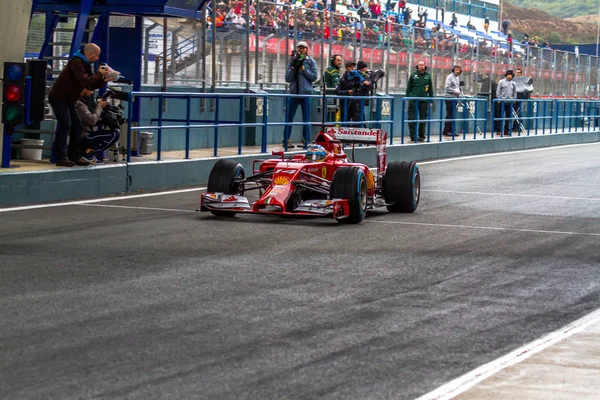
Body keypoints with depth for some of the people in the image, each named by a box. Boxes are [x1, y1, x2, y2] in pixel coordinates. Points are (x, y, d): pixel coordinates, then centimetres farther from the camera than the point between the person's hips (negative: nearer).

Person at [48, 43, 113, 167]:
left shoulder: (85, 64, 14)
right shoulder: (77, 63, -18)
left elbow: (91, 85, 13)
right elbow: (85, 81, -27)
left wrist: (104, 80, -3)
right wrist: (99, 74, -15)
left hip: (67, 100, 11)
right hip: (59, 98, -10)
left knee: (76, 125, 9)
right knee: (65, 125, -16)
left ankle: (74, 156, 12)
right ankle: (61, 157, -16)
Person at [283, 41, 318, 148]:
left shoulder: (311, 62, 5)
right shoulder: (292, 62, 7)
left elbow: (314, 77, -4)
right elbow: (288, 79, 1)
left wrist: (304, 69, -11)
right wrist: (293, 68, -12)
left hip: (306, 92, -1)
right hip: (294, 92, 1)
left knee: (306, 118, 3)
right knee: (289, 117, 0)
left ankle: (306, 139, 8)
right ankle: (286, 139, 4)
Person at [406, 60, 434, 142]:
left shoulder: (428, 76, 8)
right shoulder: (413, 75, 4)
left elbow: (431, 89, 11)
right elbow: (408, 87, 6)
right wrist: (408, 98, 0)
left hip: (424, 101, 1)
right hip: (414, 100, -1)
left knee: (423, 118, 5)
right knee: (412, 118, -4)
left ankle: (421, 136, 12)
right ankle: (413, 136, 1)